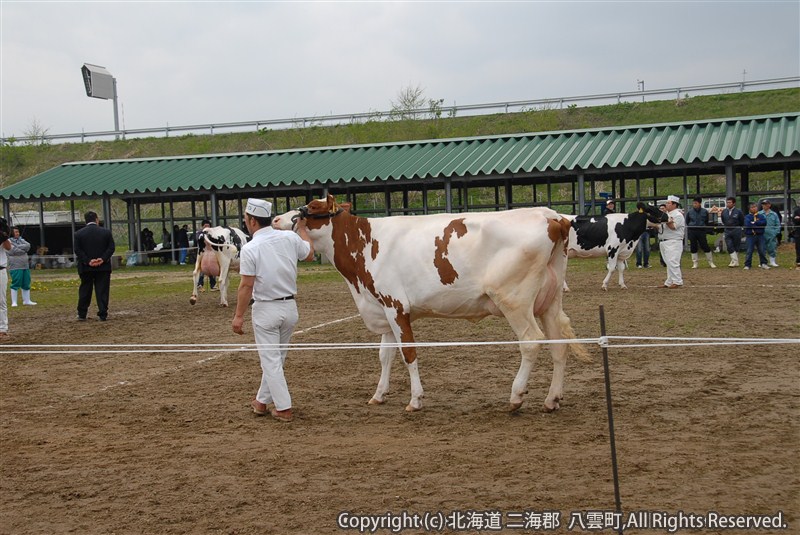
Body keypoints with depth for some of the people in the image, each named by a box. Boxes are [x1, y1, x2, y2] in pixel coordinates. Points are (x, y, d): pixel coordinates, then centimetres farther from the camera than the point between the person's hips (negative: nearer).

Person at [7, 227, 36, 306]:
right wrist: (23, 250, -8)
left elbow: (28, 246, -2)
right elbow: (13, 251, -17)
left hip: (25, 266, 6)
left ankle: (26, 300, 18)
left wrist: (18, 247, -10)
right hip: (15, 267, -6)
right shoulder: (8, 241, -3)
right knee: (15, 284, -6)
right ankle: (14, 302, 0)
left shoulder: (21, 240, 15)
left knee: (26, 284, 9)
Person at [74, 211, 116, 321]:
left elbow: (77, 250, -6)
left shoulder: (78, 234, 0)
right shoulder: (106, 232, 0)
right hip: (103, 267, -1)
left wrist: (88, 261, -9)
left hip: (86, 268, 1)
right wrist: (103, 259, -10)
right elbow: (111, 248, -5)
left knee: (85, 291, 12)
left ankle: (82, 315, 16)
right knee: (102, 291, 3)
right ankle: (103, 315, 1)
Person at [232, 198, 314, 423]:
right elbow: (310, 254, 17)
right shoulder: (290, 238, -2)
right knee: (275, 357, 18)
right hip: (290, 306, 5)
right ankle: (262, 401, 31)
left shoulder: (250, 248, -15)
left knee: (270, 360, 4)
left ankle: (284, 408, 4)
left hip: (265, 309, -5)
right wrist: (302, 228, 30)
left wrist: (239, 315, -7)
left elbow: (246, 286, -15)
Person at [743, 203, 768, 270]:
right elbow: (747, 224, -13)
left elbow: (764, 222, -8)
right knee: (749, 251, -4)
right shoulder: (747, 217, 5)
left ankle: (763, 264, 14)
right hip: (750, 235, -2)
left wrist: (754, 223, -12)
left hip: (760, 235, 2)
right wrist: (758, 223, -8)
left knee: (761, 251, 4)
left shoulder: (761, 216, 11)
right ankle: (747, 265, 0)